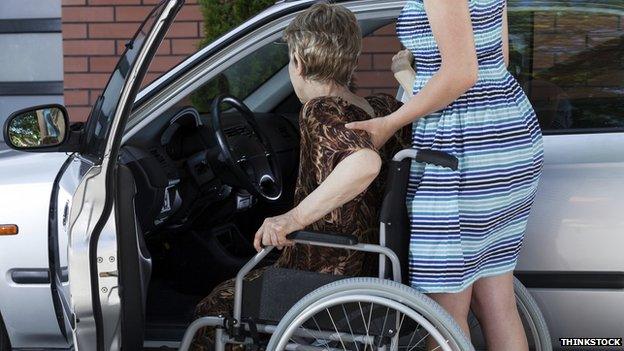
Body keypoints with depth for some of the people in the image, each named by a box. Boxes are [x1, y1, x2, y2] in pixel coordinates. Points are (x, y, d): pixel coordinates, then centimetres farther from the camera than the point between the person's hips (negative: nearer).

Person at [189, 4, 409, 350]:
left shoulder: (320, 113, -22)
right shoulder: (384, 108, -1)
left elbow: (366, 162, -42)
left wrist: (293, 218, -38)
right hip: (368, 269, 9)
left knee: (212, 309, 16)